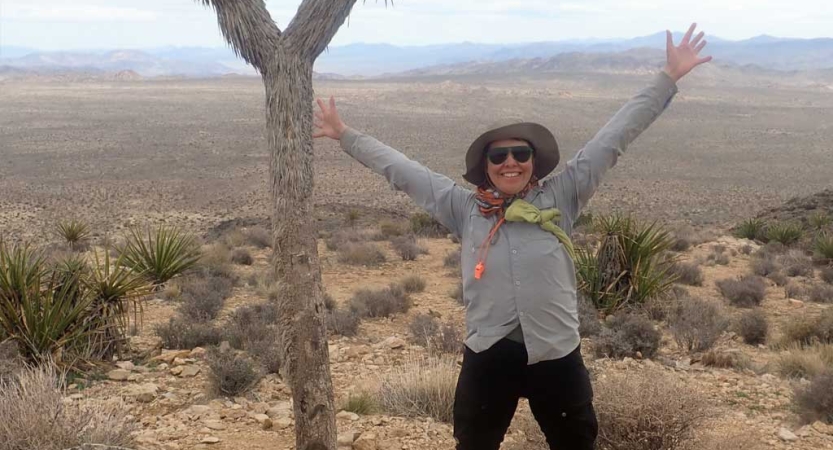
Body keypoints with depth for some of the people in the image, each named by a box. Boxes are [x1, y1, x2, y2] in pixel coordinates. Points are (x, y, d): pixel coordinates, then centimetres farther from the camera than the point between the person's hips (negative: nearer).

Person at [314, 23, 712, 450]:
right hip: (488, 356, 1)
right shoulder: (464, 208, 0)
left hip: (556, 354, 0)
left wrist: (668, 78, -2)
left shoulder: (560, 199, -3)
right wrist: (345, 135, 9)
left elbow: (612, 139, -3)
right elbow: (401, 169, 5)